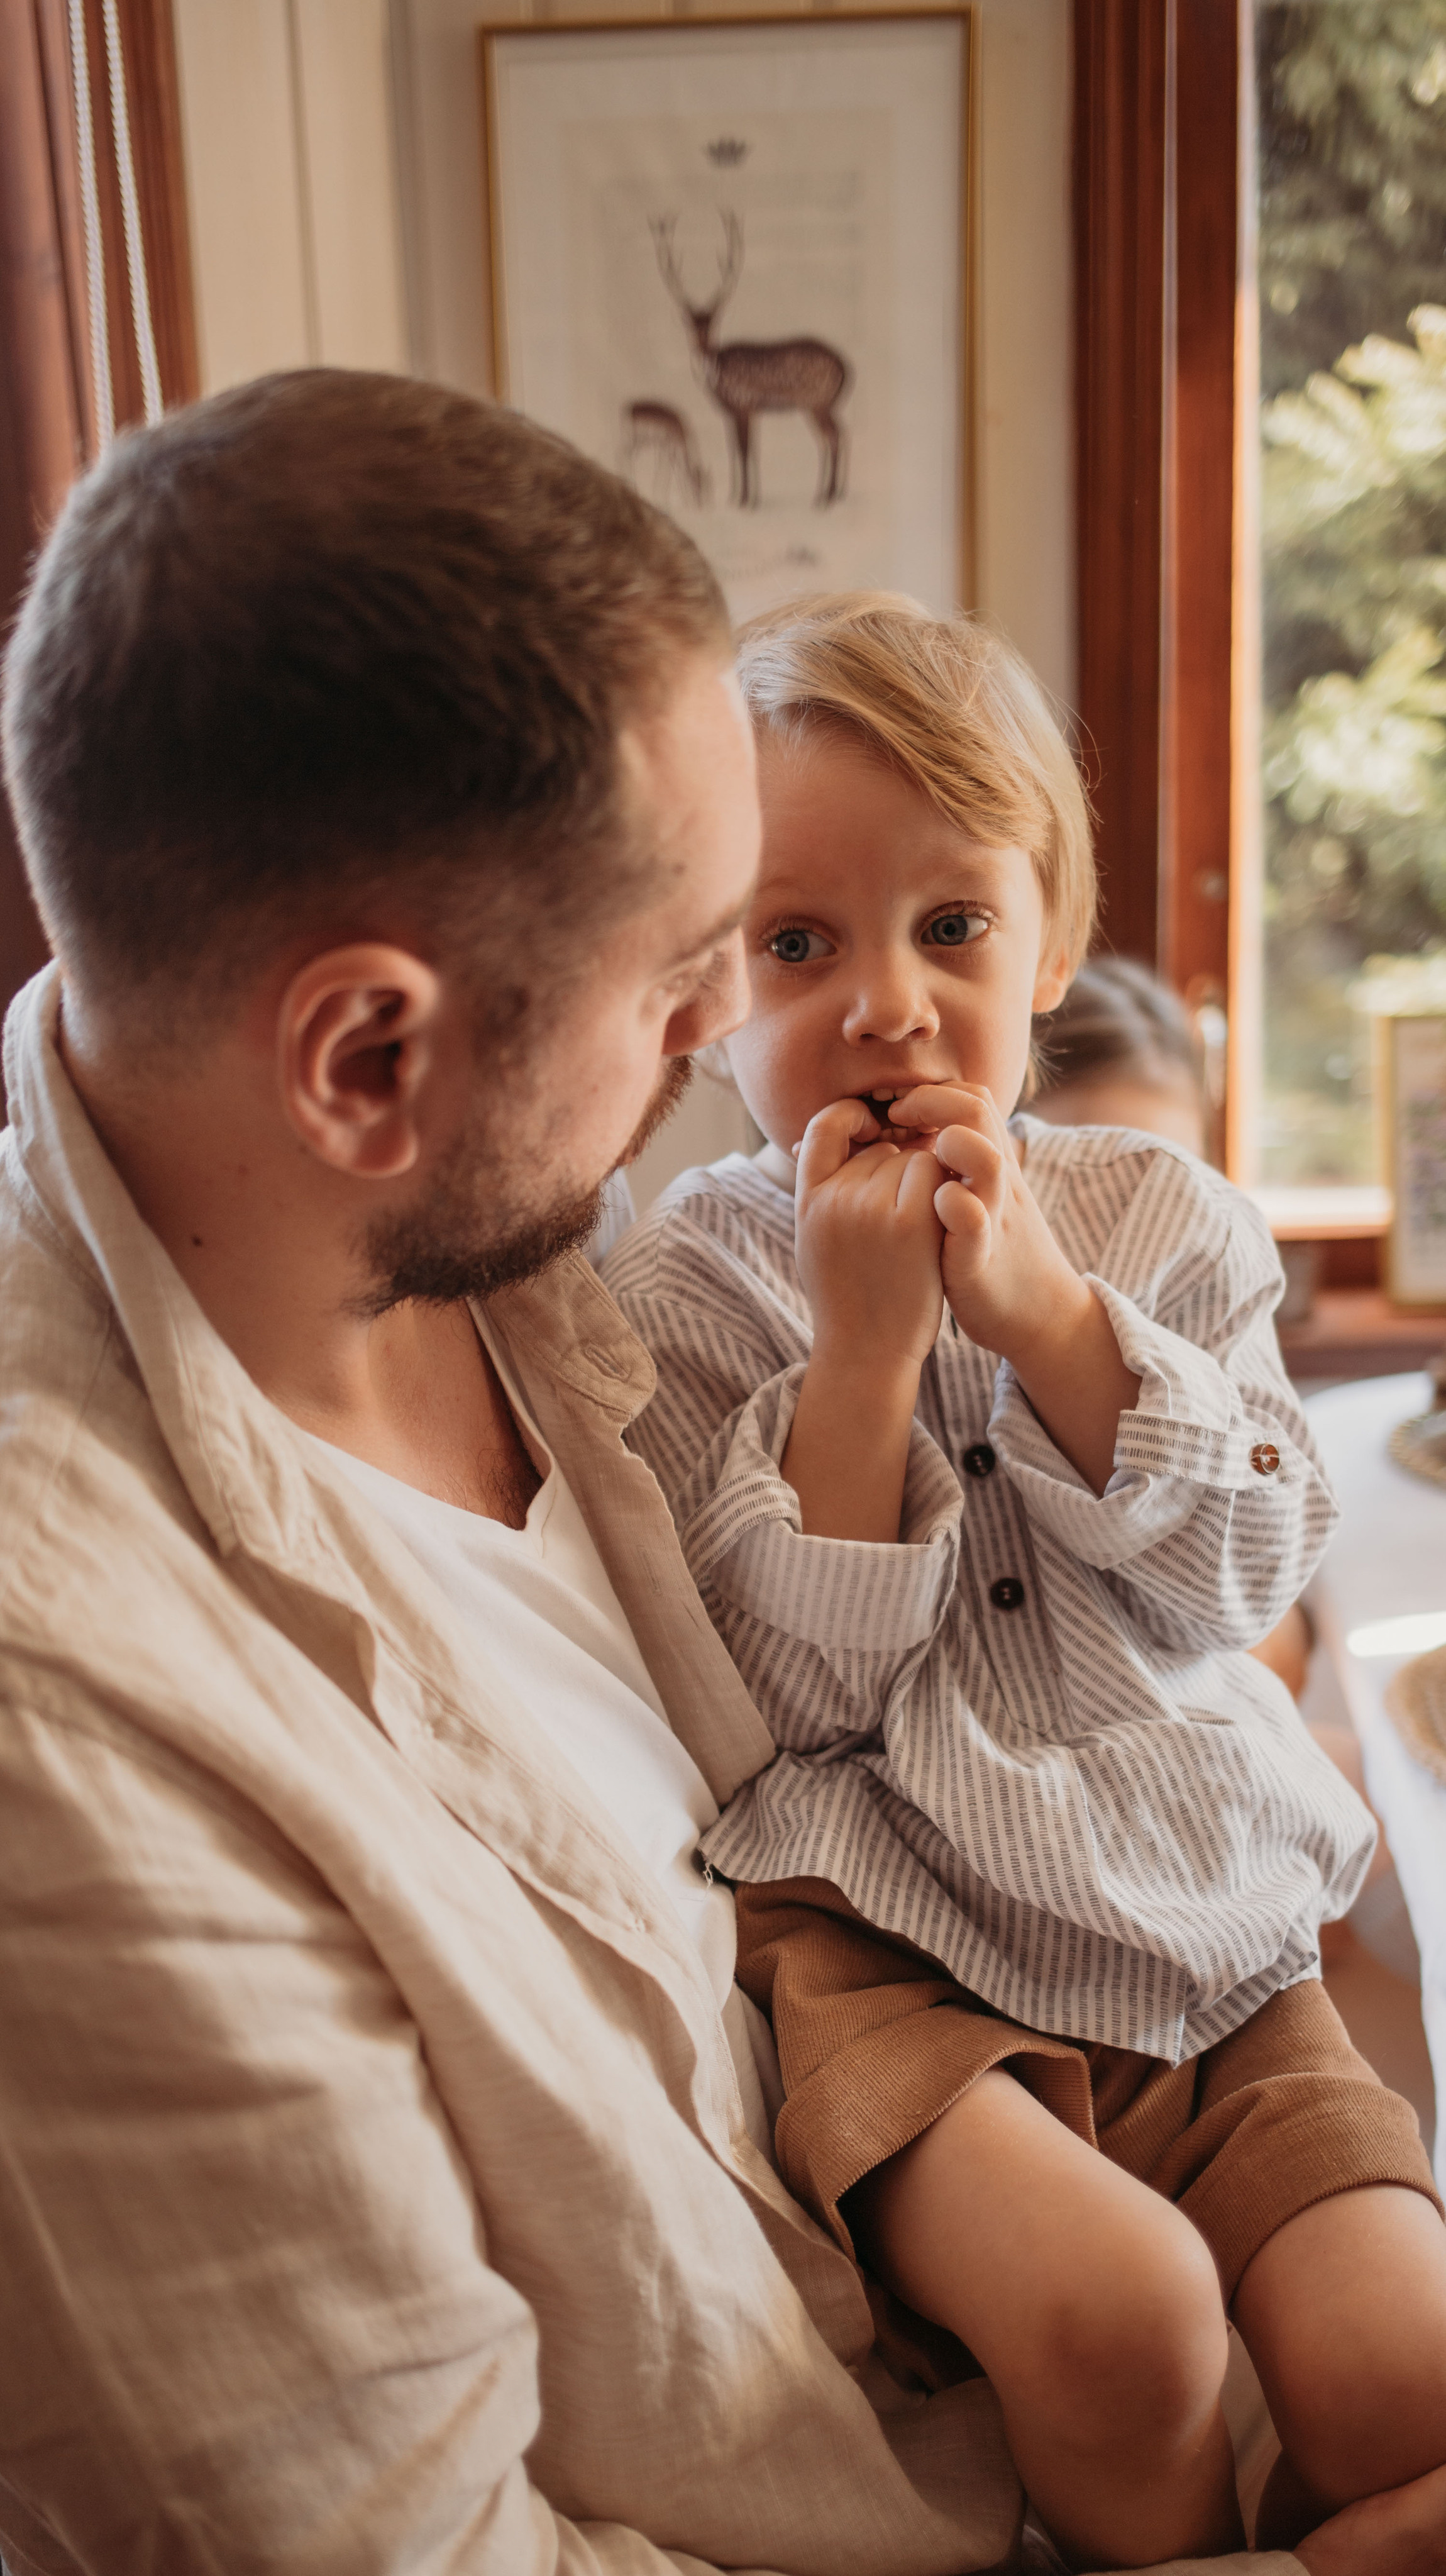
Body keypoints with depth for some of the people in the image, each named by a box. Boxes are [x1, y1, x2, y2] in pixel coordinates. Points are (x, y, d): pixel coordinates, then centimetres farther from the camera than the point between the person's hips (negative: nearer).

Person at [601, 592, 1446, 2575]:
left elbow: (1245, 1573, -4)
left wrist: (1037, 1306, -15)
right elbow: (783, 1685, -10)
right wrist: (863, 1339, -18)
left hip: (1199, 1928, 4)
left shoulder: (1161, 1220, 6)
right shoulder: (675, 1293, -3)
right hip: (881, 1945, -3)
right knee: (1118, 2310, -26)